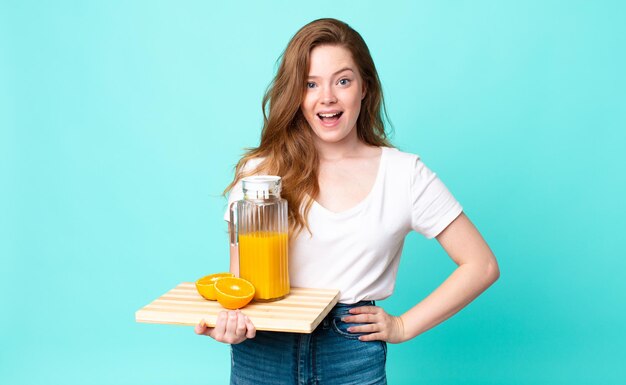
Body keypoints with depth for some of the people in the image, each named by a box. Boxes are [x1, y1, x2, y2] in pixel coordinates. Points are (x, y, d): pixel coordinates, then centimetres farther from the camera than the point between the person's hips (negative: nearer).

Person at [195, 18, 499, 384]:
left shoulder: (404, 173, -5)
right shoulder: (260, 172, -3)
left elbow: (481, 266, -1)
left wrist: (404, 326, -5)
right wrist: (231, 321, -24)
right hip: (264, 355, 1)